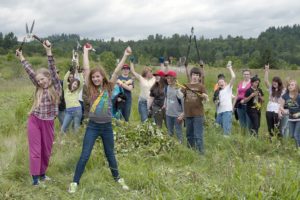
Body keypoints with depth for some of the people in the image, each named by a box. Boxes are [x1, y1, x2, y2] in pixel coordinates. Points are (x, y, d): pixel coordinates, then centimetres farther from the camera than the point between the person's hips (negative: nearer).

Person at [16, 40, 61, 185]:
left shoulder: (56, 87, -4)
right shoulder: (39, 88, 6)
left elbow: (53, 69, -15)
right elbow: (29, 71, 10)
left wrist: (48, 52, -25)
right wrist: (21, 57, 14)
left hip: (48, 123, -1)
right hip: (34, 121, 1)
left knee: (46, 150, 10)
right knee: (35, 150, 1)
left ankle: (42, 173, 28)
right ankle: (35, 177, 4)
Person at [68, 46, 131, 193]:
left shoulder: (108, 88, 0)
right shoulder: (90, 89, -2)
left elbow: (116, 71, -5)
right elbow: (86, 69, -3)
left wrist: (125, 55, -8)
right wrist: (85, 51, 2)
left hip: (107, 126, 1)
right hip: (93, 126, -1)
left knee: (110, 155, 16)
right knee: (84, 156, -1)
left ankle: (117, 178, 33)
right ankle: (75, 182, 8)